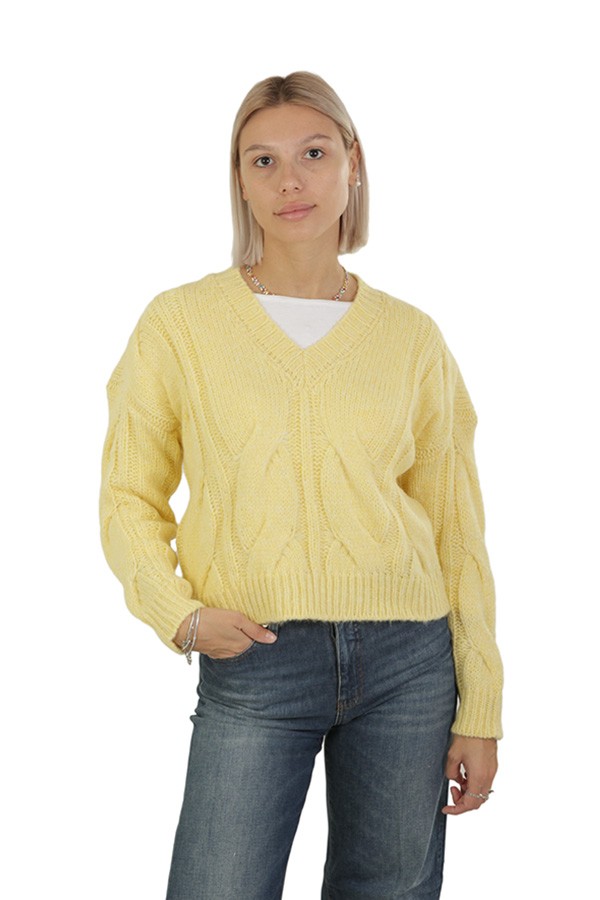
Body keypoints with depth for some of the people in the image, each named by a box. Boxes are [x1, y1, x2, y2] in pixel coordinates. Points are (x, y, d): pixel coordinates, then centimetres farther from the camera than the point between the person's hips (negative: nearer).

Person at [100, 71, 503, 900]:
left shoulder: (411, 337, 5)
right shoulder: (181, 322, 2)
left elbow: (457, 527, 7)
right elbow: (130, 496, 6)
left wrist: (480, 709, 5)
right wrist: (179, 614, -12)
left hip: (408, 664, 2)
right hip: (256, 666, -2)